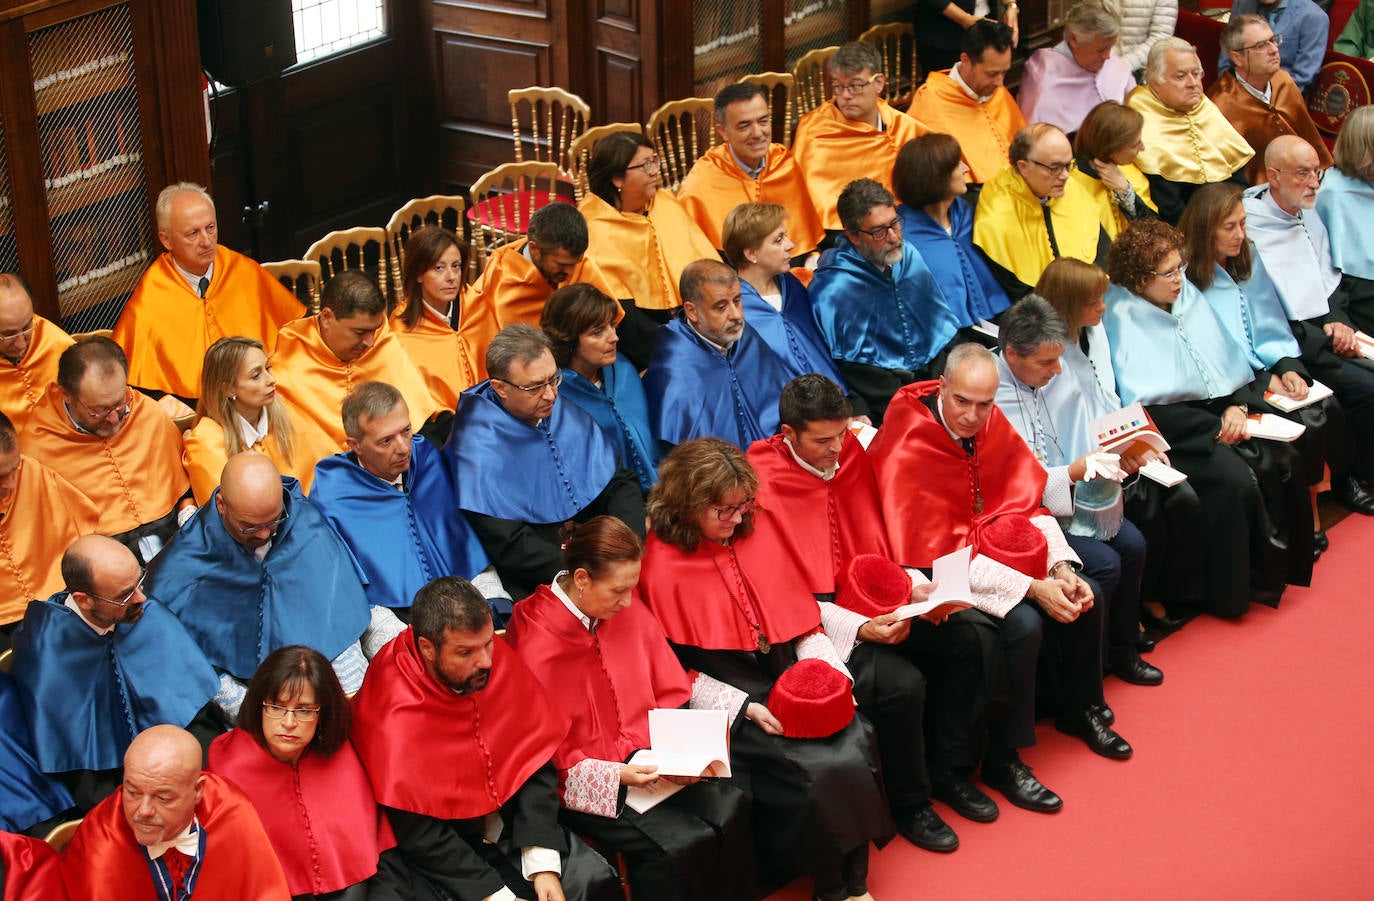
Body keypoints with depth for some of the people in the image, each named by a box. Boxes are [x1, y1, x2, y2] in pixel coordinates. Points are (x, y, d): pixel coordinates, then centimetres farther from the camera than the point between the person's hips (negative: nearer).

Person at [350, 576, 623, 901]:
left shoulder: (497, 657, -10)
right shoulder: (393, 713, -24)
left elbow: (536, 763, -4)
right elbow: (420, 834, -20)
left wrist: (543, 863, -13)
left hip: (511, 822, 4)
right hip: (441, 855, -4)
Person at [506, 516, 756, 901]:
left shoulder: (629, 614, 1)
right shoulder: (531, 643, -17)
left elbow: (670, 697, 10)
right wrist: (615, 776, -22)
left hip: (644, 761, 6)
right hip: (586, 787, -6)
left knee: (732, 808, -18)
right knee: (685, 843, -25)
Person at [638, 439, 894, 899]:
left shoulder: (757, 545, 10)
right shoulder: (661, 569, -7)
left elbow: (803, 624, 13)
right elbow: (673, 671, -7)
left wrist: (832, 676, -4)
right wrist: (746, 708, -16)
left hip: (790, 686, 5)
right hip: (727, 708, -5)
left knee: (857, 744, -21)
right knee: (820, 770, -25)